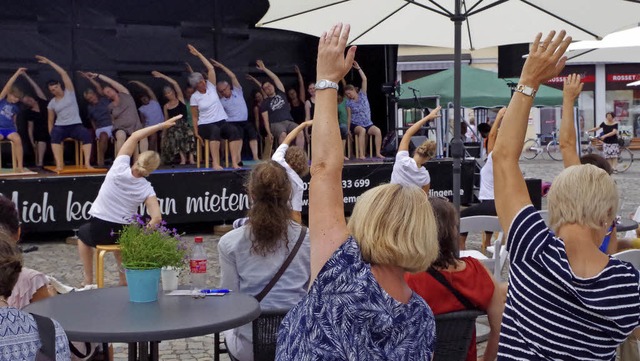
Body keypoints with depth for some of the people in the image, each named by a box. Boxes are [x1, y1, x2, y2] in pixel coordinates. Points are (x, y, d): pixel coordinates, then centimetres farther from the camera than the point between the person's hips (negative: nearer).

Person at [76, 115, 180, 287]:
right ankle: (124, 279, 32)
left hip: (98, 231, -2)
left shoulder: (120, 168, -17)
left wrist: (162, 125, -5)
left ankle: (88, 280, 27)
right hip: (125, 234, 2)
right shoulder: (146, 189, -13)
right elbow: (157, 218, -22)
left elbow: (135, 136, -8)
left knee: (82, 233, 34)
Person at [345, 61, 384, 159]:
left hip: (368, 124, 2)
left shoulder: (362, 94, 5)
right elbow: (349, 117, 2)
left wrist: (358, 68, -4)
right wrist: (348, 130, -6)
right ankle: (361, 154, -39)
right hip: (355, 125, -2)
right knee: (362, 130, -37)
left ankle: (378, 153, -24)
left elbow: (364, 79, -1)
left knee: (378, 131, -27)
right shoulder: (349, 103, 2)